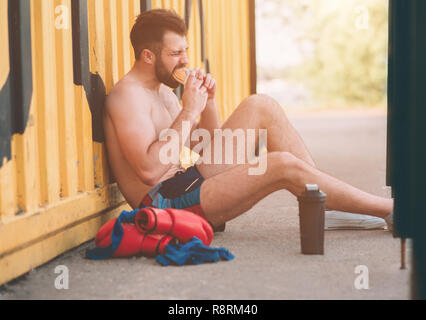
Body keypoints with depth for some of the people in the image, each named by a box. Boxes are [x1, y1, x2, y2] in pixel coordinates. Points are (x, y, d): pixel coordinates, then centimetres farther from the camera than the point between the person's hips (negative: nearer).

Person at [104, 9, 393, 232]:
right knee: (282, 166, -22)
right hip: (167, 203, -10)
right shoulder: (127, 95, -12)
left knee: (261, 107, 2)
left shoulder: (162, 91, 18)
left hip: (191, 181, 10)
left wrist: (209, 103, 2)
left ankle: (325, 205, -1)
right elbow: (149, 170, -25)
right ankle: (389, 210, -9)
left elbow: (205, 148, 19)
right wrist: (188, 112, -20)